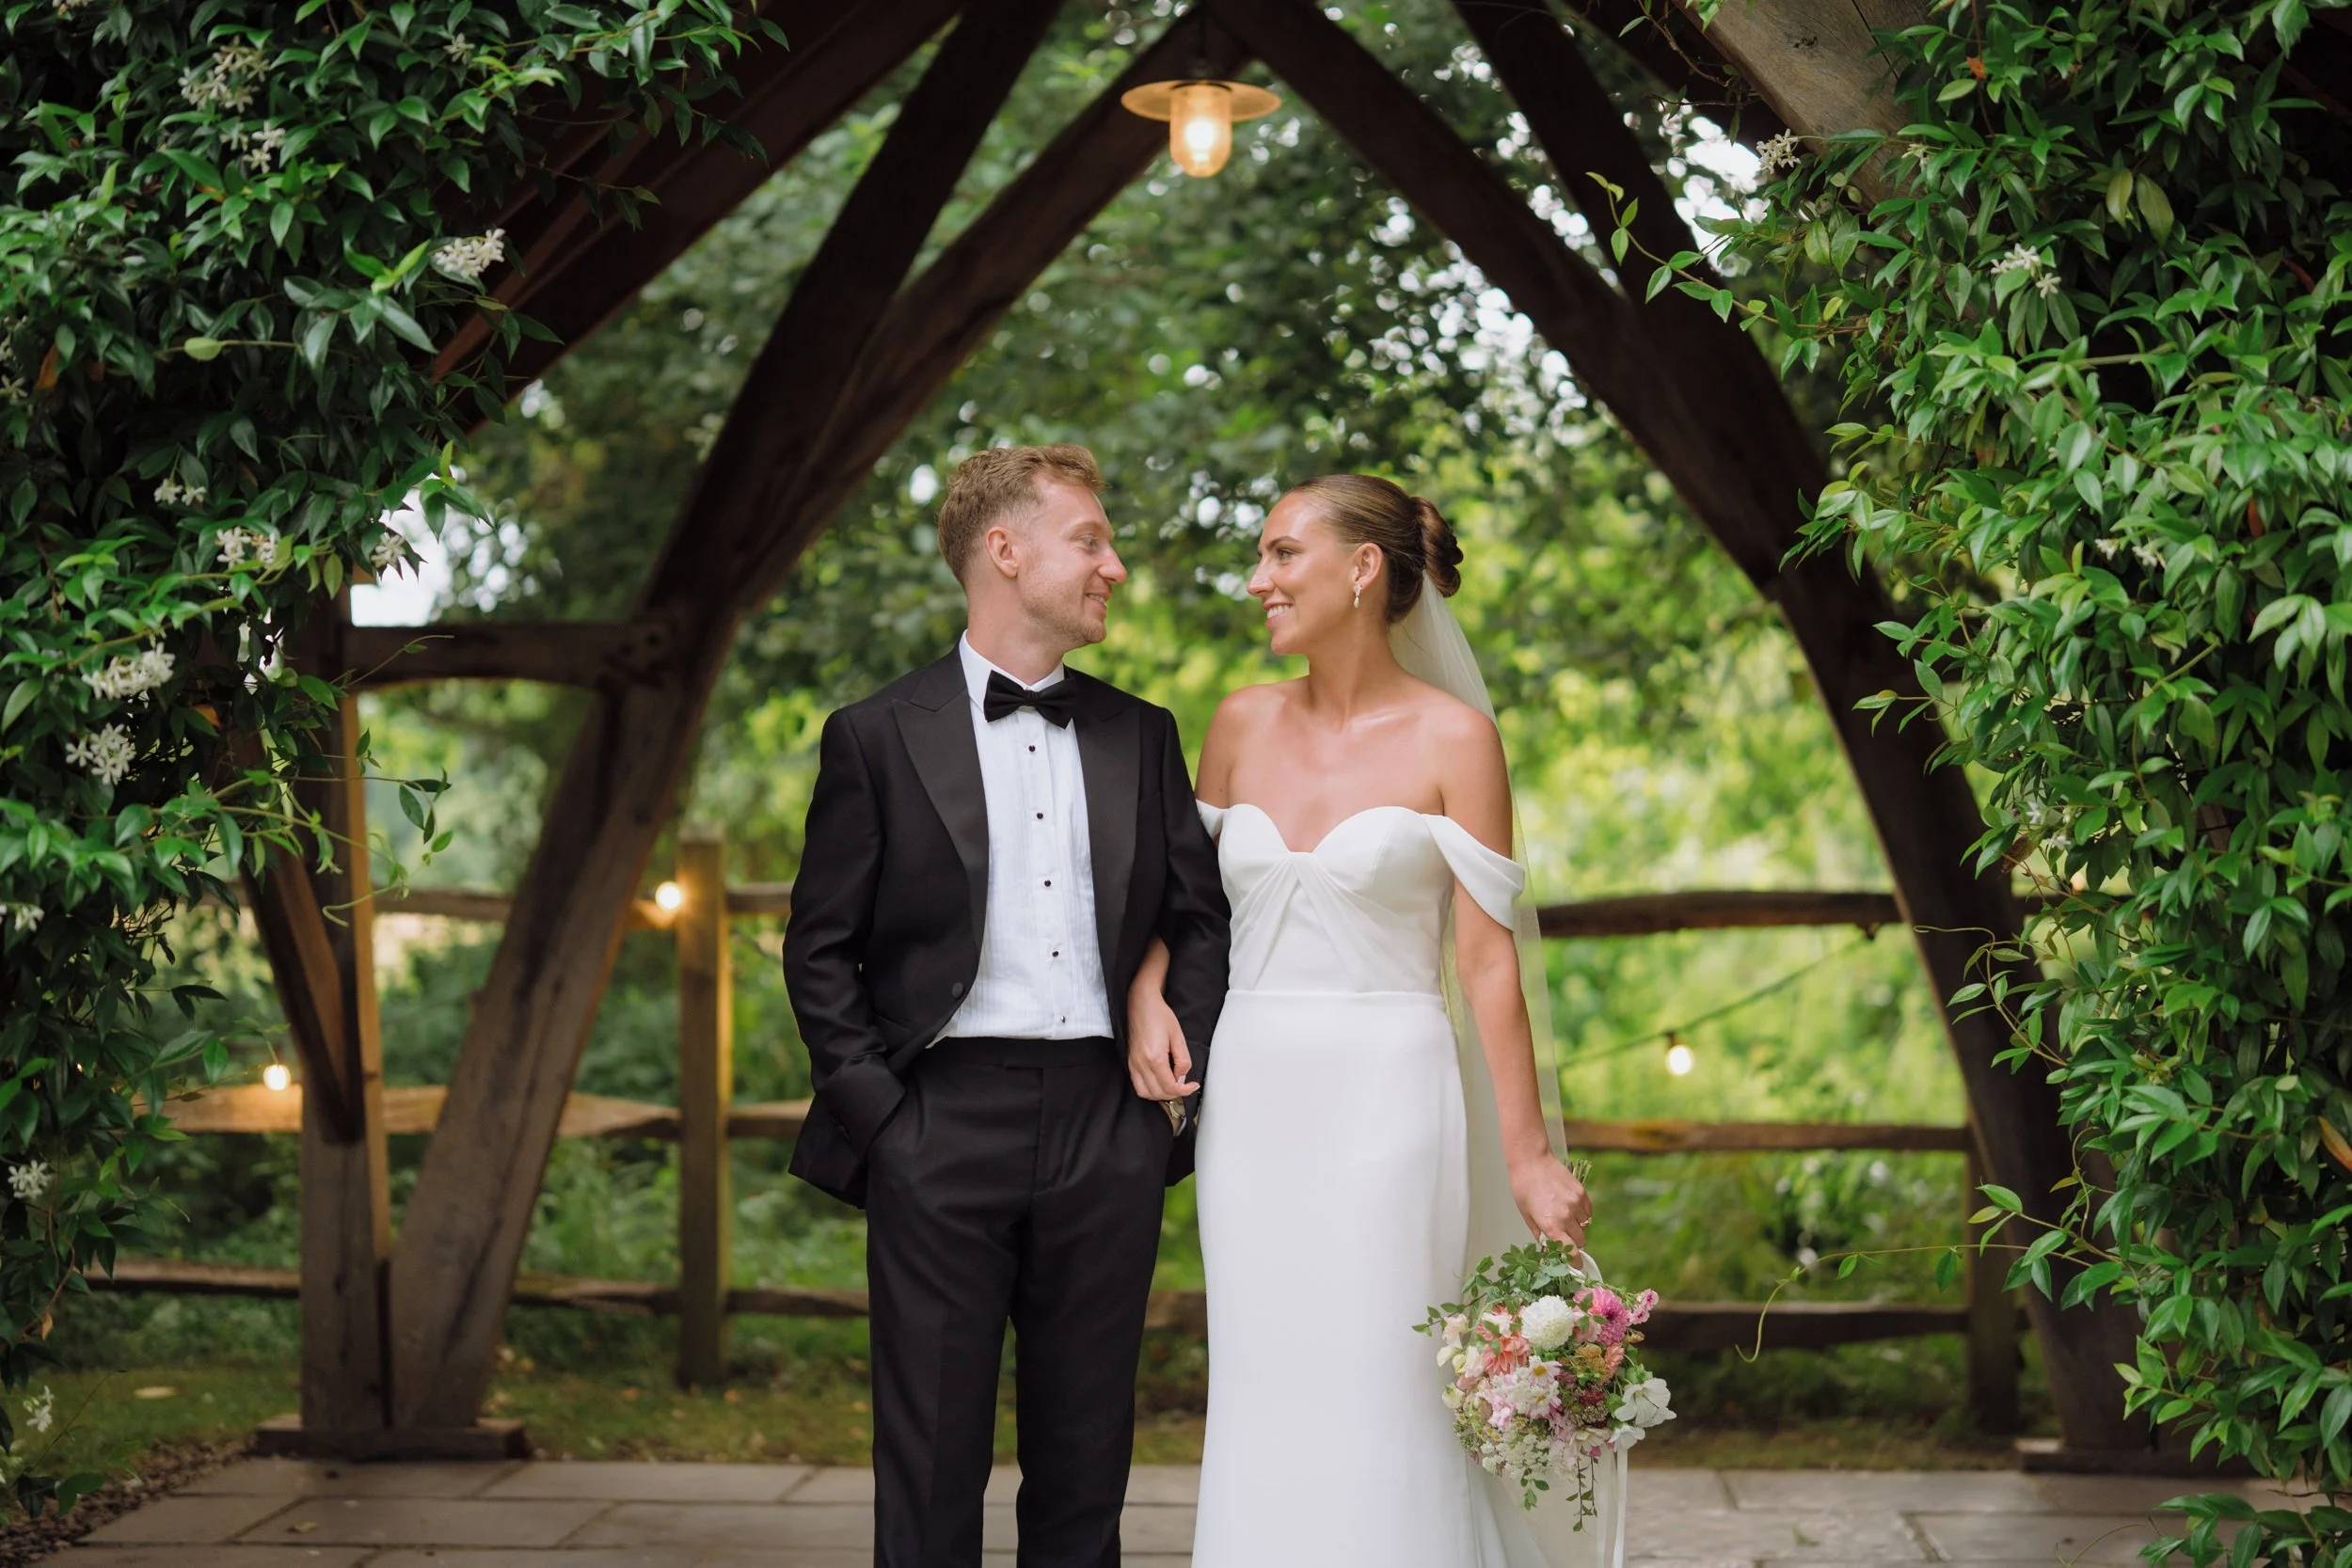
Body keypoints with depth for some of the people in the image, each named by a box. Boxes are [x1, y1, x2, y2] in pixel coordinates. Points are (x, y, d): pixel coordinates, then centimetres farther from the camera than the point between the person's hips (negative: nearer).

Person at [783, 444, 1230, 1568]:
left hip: (1106, 1128, 3)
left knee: (1084, 1464, 9)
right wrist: (876, 1114, -7)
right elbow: (821, 953, 1)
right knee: (931, 1469, 2)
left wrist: (1180, 1081, 2)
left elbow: (1201, 917, 14)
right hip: (941, 1129, -3)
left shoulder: (1140, 737, 13)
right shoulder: (878, 737, 2)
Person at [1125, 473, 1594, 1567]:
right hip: (1251, 1105, 5)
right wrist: (1147, 993, 0)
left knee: (1377, 1404, -4)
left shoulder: (1452, 737, -5)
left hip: (1384, 1103, -5)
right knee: (1261, 1408, 7)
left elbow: (1486, 959, -5)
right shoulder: (1243, 725, 9)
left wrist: (1528, 1156, -8)